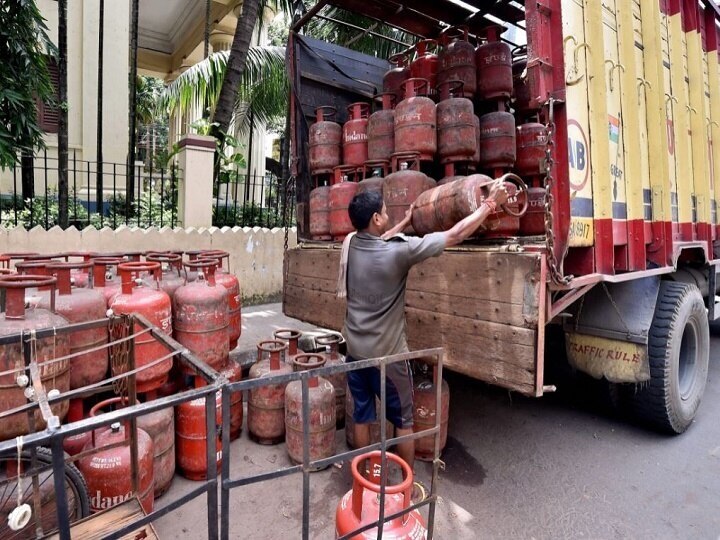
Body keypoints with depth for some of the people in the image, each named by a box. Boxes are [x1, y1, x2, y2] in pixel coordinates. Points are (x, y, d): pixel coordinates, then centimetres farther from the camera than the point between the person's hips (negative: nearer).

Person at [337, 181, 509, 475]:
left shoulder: (350, 244, -5)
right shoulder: (399, 249, -22)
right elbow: (455, 235, -16)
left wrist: (404, 222, 31)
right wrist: (491, 203, -4)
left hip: (355, 349, 6)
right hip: (387, 354, -5)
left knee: (361, 415, 18)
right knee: (403, 420, 14)